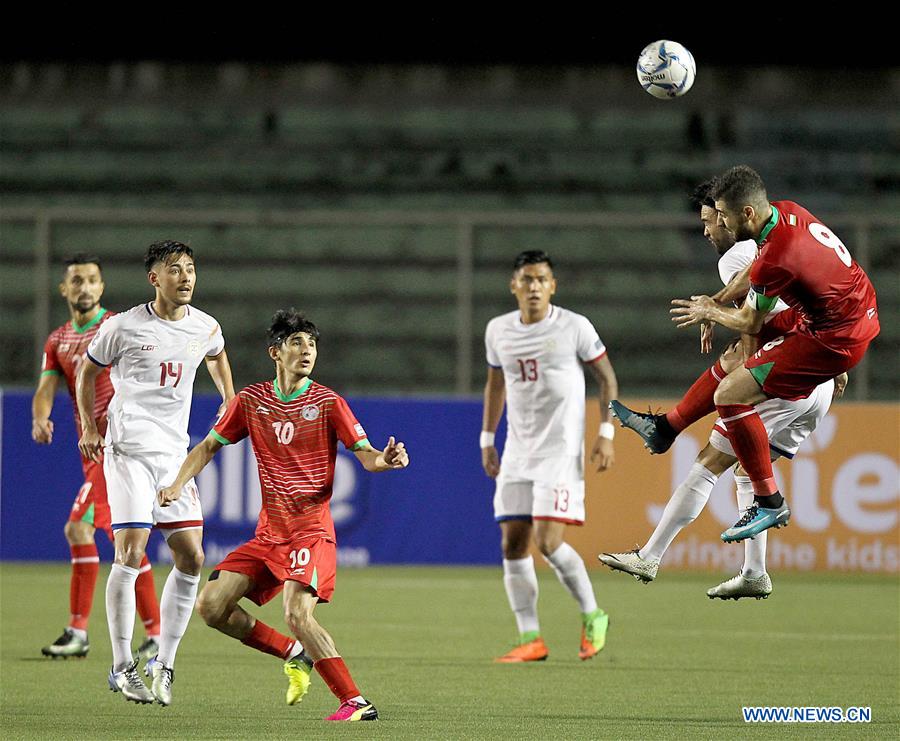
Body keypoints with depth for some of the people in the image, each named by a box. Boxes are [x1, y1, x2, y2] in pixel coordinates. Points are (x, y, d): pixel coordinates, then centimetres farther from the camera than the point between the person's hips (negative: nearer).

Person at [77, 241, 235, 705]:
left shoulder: (205, 328, 5)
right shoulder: (124, 327, -7)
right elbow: (87, 372, 8)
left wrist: (231, 403, 21)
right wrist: (89, 430, 4)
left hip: (175, 454, 5)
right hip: (128, 451, -5)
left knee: (191, 558, -2)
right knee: (130, 552, -14)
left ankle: (163, 666, 9)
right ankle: (122, 668, -7)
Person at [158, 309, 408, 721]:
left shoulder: (327, 403, -4)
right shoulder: (251, 401, 6)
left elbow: (365, 455, -6)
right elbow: (210, 445, 15)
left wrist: (386, 460, -29)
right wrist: (179, 483, 1)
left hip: (311, 529, -6)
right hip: (269, 532, 6)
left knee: (297, 614, -26)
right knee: (212, 606, -2)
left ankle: (356, 703, -24)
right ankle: (296, 655, 15)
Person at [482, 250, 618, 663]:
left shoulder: (574, 328, -7)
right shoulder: (498, 331, 7)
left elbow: (607, 378, 2)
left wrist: (606, 434, -6)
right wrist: (487, 439, 19)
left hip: (561, 452, -5)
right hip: (517, 453, 5)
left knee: (548, 543, -15)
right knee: (512, 544, -1)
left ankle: (592, 617, 6)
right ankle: (530, 639, 5)